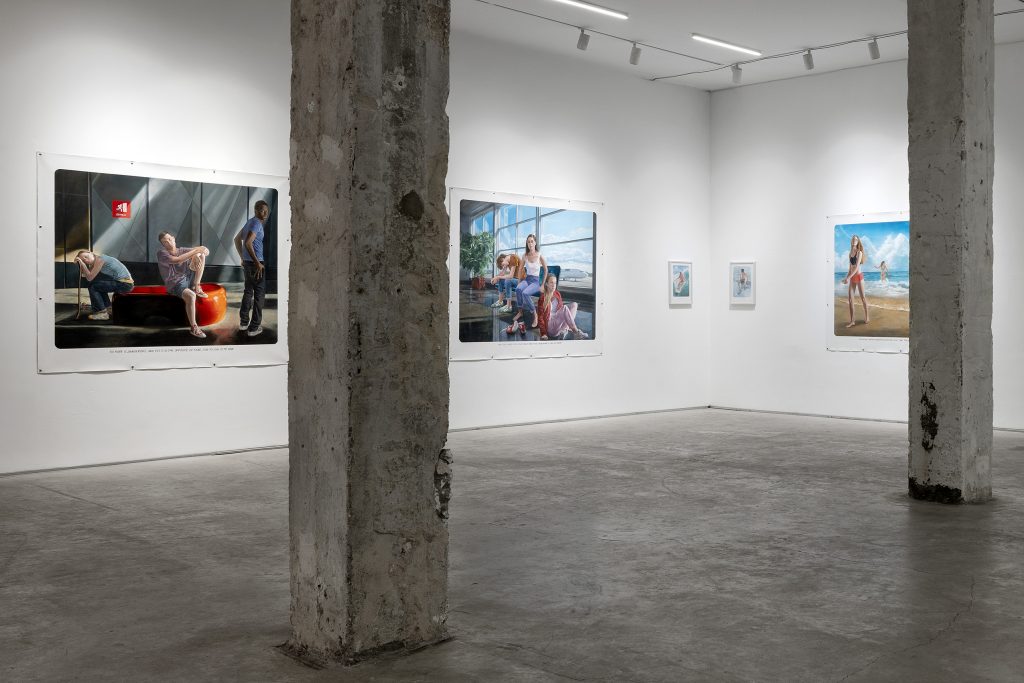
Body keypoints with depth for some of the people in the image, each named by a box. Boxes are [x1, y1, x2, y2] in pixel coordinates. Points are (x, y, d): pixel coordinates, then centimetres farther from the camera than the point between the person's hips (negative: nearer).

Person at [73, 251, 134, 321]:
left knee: (93, 286, -4)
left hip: (125, 284, -9)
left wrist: (82, 263, -12)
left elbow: (90, 277, -14)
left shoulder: (99, 260, -11)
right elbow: (85, 275, 12)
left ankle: (102, 313, -1)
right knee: (98, 284, 22)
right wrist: (81, 263, 2)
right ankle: (108, 308, 26)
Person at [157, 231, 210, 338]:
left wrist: (197, 255, -20)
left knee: (200, 255, -5)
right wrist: (195, 251, -21)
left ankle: (197, 287, -8)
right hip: (176, 284, -6)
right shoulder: (162, 254, -7)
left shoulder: (182, 250, 9)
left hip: (188, 277, 6)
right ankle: (193, 328, -26)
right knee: (191, 296, -39)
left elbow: (206, 251, 4)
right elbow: (176, 260, -27)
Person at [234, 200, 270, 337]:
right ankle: (254, 327, 0)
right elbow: (248, 243, -27)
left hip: (247, 262, 9)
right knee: (259, 294, -1)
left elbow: (237, 239, 23)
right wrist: (258, 263, -24)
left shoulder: (249, 222, 14)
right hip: (255, 263, -9)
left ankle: (243, 322, 24)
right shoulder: (257, 223, -16)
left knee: (248, 291, 19)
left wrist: (242, 257, 26)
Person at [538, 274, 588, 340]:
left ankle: (565, 329, -14)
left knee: (574, 304, -1)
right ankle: (576, 332, -27)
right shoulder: (543, 298, -13)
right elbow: (540, 317, -12)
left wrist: (567, 325, 13)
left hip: (558, 322, 8)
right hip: (550, 327, -8)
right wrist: (543, 333, -17)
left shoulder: (557, 294, 8)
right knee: (565, 308, -27)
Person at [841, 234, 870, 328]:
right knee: (850, 298, -1)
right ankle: (852, 321, 0)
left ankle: (867, 317, 19)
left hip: (858, 276, -6)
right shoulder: (850, 253, 10)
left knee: (862, 297, 4)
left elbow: (856, 267, -18)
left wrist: (848, 278, -23)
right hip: (852, 277, 6)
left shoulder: (859, 252, -10)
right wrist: (846, 277, 13)